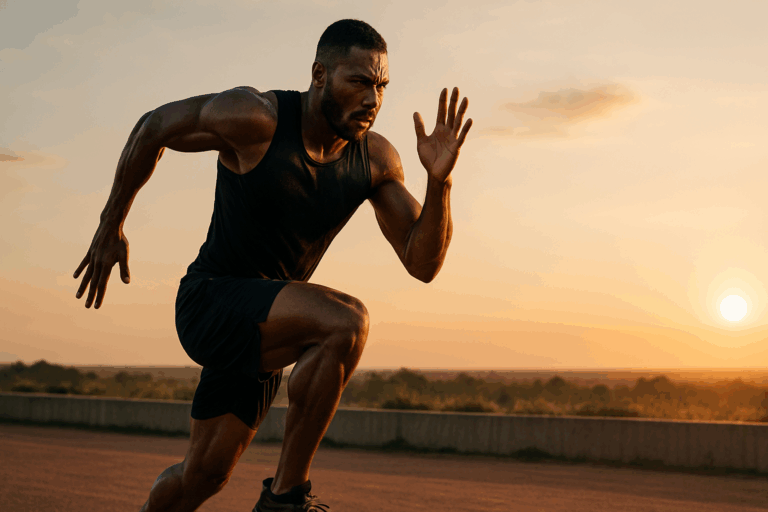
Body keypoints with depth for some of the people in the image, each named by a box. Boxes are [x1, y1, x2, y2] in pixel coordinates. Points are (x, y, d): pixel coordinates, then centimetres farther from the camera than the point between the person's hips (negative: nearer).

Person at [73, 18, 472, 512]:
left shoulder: (377, 160, -6)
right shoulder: (254, 117, -20)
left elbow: (423, 263, -7)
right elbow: (154, 127, -5)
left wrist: (439, 181, -25)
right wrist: (110, 228, 2)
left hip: (264, 321, 6)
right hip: (210, 302, -6)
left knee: (206, 472, 13)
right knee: (346, 321, -30)